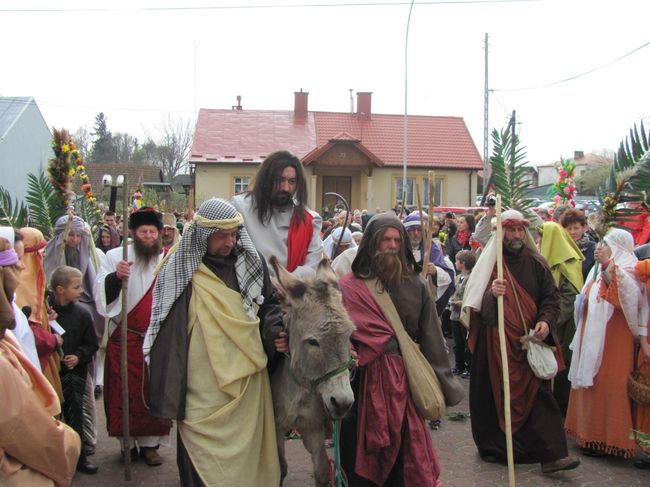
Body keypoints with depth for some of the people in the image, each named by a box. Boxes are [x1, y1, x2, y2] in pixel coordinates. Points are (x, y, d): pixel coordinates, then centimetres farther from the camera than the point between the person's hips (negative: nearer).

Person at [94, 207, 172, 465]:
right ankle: (128, 442, 15)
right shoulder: (116, 256, -1)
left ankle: (150, 442, 16)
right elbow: (102, 294, -8)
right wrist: (115, 276, -25)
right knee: (126, 391, 3)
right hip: (125, 339, -2)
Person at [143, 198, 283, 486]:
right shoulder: (180, 271, -7)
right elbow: (167, 332, -4)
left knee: (247, 447, 14)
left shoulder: (251, 262, 2)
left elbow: (270, 303, 16)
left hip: (247, 380, 3)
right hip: (202, 389, -3)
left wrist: (275, 329, -5)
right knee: (203, 459, 5)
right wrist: (169, 391, -6)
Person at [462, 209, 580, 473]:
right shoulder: (487, 263, 0)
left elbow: (551, 297, 7)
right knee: (495, 395, 5)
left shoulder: (535, 263, 5)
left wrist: (546, 320, -12)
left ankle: (551, 453, -3)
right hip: (494, 342, -1)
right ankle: (493, 447, 21)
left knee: (539, 394, -4)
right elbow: (474, 302, -6)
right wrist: (491, 294, -28)